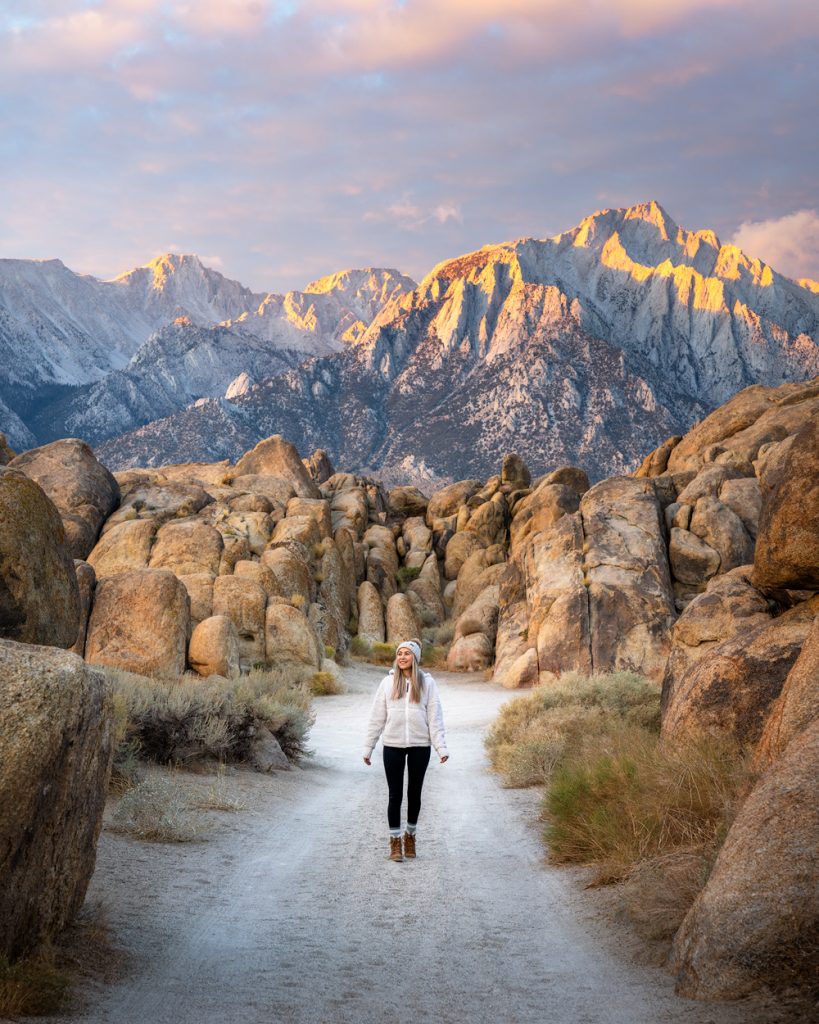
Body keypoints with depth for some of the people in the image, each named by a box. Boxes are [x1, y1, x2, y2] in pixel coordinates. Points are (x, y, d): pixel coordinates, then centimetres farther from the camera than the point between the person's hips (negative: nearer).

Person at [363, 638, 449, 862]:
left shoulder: (427, 682, 0)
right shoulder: (388, 682, 1)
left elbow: (435, 717, -1)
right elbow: (377, 717, 4)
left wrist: (441, 747, -9)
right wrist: (368, 747, 3)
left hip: (420, 745, 0)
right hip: (393, 746, 0)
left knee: (414, 793, 12)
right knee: (395, 795, 4)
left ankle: (410, 835, 31)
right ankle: (395, 841, 14)